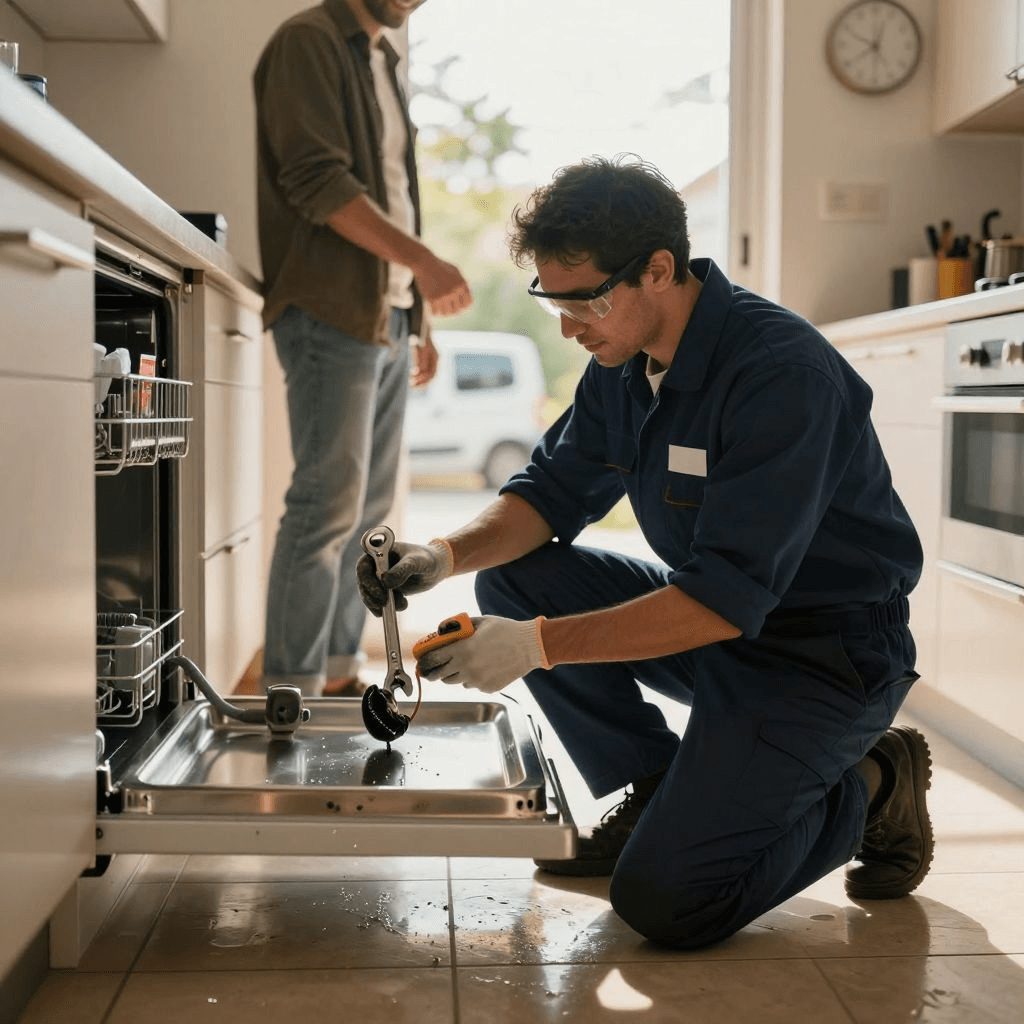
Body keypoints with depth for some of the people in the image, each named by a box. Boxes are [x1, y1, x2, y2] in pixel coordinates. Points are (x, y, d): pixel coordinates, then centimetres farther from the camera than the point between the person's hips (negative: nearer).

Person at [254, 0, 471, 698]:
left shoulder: (382, 62, 22)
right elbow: (319, 181, -16)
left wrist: (420, 317, 17)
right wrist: (423, 261, -21)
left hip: (389, 317, 9)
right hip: (333, 314, -9)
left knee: (368, 505, 8)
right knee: (328, 505, -10)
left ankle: (337, 672, 15)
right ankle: (292, 687, -3)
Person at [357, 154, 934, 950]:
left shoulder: (782, 371, -28)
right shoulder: (622, 361, -1)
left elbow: (728, 598, -32)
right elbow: (552, 489, 5)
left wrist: (540, 644, -34)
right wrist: (448, 555, -15)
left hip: (825, 652, -8)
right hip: (710, 620, 8)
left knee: (663, 900, -18)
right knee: (514, 578, -5)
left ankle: (865, 787, 7)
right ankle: (658, 792, 6)